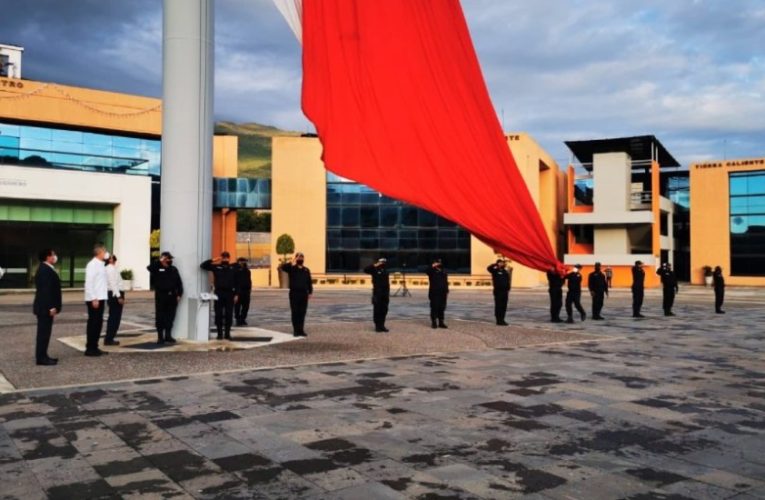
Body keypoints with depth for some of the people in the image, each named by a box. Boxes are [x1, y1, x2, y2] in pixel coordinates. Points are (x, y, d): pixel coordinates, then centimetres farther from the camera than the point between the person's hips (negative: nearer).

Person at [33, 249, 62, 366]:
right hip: (45, 307, -11)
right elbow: (46, 290, -23)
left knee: (44, 332, 14)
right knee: (44, 332, -6)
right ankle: (41, 358, -1)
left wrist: (52, 306, 19)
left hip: (44, 307, 11)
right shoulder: (45, 270, -18)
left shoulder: (45, 269, 15)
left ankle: (42, 356, 20)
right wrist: (51, 307, -23)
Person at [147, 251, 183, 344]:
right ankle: (160, 337, 9)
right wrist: (160, 261, -17)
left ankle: (168, 336, 19)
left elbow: (179, 283, 9)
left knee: (170, 317, 8)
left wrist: (179, 294, 2)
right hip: (160, 296, -3)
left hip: (172, 296, 3)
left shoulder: (173, 269, 10)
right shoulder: (157, 268, 0)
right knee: (160, 317, 1)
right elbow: (149, 267, -22)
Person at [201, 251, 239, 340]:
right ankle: (219, 333, 10)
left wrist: (236, 294, -1)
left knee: (229, 314, 3)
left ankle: (227, 333, 11)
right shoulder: (216, 267, 4)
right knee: (219, 315, 2)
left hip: (230, 293, 1)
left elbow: (236, 282, 5)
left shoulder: (233, 268, 7)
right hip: (219, 293, 0)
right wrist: (212, 260, -11)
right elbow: (203, 265, -1)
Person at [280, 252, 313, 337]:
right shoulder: (291, 268, 1)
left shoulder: (306, 270, 12)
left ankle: (301, 330, 12)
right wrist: (291, 262, -26)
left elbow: (310, 282, 12)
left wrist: (310, 292, 4)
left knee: (302, 313, 5)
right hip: (294, 293, -3)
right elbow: (282, 267, -18)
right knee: (295, 312, 0)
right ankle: (296, 330, 6)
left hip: (304, 293, 3)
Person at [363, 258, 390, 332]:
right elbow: (365, 269, -18)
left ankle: (382, 326, 15)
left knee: (384, 311, 7)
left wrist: (388, 294, 15)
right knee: (377, 310, -2)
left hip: (385, 294, 6)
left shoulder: (385, 271, 15)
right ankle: (377, 326, 3)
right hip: (377, 293, -6)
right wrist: (375, 265, -19)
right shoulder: (375, 270, -2)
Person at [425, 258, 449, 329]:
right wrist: (432, 266, -32)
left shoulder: (444, 272, 16)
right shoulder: (432, 271, 0)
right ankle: (434, 323, 3)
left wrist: (447, 290, 10)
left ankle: (441, 322, 14)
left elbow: (446, 282, 18)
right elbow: (426, 271, -22)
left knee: (442, 308, 7)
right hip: (434, 293, -5)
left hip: (442, 293, 5)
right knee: (434, 308, -3)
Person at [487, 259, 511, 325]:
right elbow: (489, 268, -23)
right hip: (498, 291, -6)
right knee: (498, 306, -3)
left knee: (504, 306, 7)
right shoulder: (495, 271, -3)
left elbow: (508, 281, 18)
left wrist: (508, 289, 13)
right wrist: (496, 264, -21)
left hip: (505, 291, 6)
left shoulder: (505, 272, 14)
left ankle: (502, 320, 16)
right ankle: (499, 320, 0)